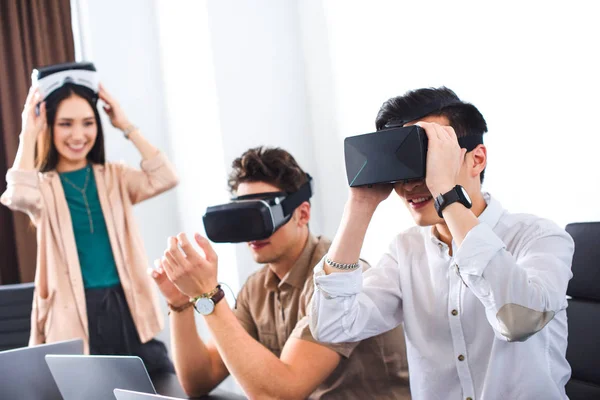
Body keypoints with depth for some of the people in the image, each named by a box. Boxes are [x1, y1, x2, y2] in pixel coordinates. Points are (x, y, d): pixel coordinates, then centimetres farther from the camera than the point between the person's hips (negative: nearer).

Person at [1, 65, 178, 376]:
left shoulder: (114, 177, 9)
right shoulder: (43, 186, 2)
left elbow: (164, 178, -8)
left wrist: (127, 127, -5)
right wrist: (28, 134, -13)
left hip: (127, 309, 2)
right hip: (73, 317, -2)